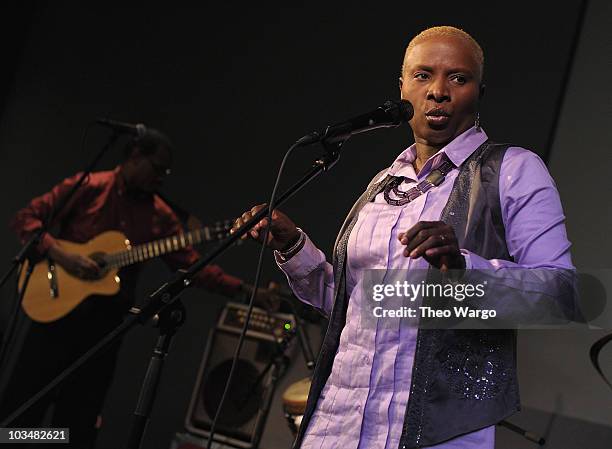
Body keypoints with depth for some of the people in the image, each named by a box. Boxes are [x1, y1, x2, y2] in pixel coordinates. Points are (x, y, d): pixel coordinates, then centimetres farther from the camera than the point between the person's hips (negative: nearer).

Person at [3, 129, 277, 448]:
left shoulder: (160, 216, 6)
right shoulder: (87, 187, -5)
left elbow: (193, 265, 3)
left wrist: (245, 292, -6)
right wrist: (62, 255, -20)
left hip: (107, 322, 4)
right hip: (58, 310, -4)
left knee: (79, 421, 8)